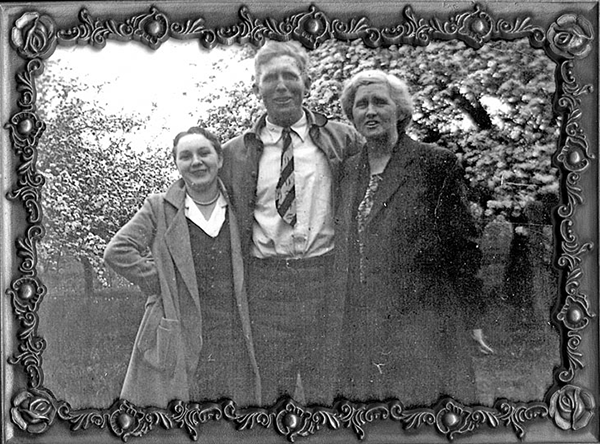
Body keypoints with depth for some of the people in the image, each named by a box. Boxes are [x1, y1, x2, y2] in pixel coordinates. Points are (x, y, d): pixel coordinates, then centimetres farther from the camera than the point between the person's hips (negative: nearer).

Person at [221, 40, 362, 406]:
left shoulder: (341, 139, 4)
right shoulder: (236, 152, 7)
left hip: (325, 275, 0)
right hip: (264, 278, 1)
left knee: (323, 387, 9)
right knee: (270, 385, 9)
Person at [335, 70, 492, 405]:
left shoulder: (437, 163, -4)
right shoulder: (348, 170, 12)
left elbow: (464, 246, -3)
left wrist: (472, 318, -2)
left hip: (423, 324, -4)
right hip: (363, 328, 5)